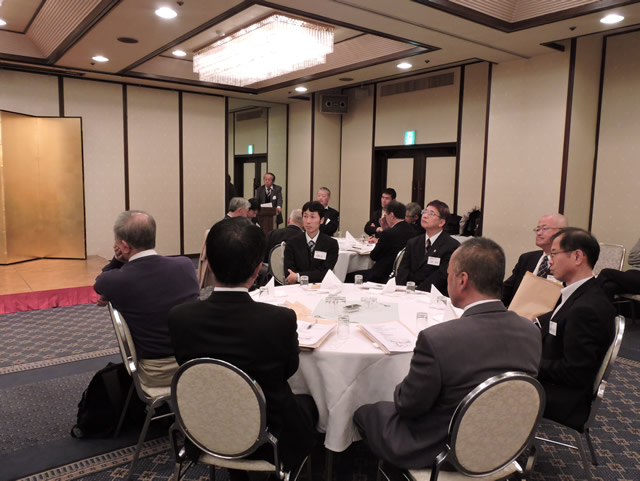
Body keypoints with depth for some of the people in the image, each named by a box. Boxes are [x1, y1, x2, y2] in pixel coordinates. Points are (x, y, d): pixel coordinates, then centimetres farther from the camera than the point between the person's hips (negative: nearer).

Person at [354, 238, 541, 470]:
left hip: (435, 453, -6)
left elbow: (406, 405, -19)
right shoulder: (531, 332, -14)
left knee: (364, 412, 19)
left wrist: (403, 390, 3)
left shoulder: (436, 339, -34)